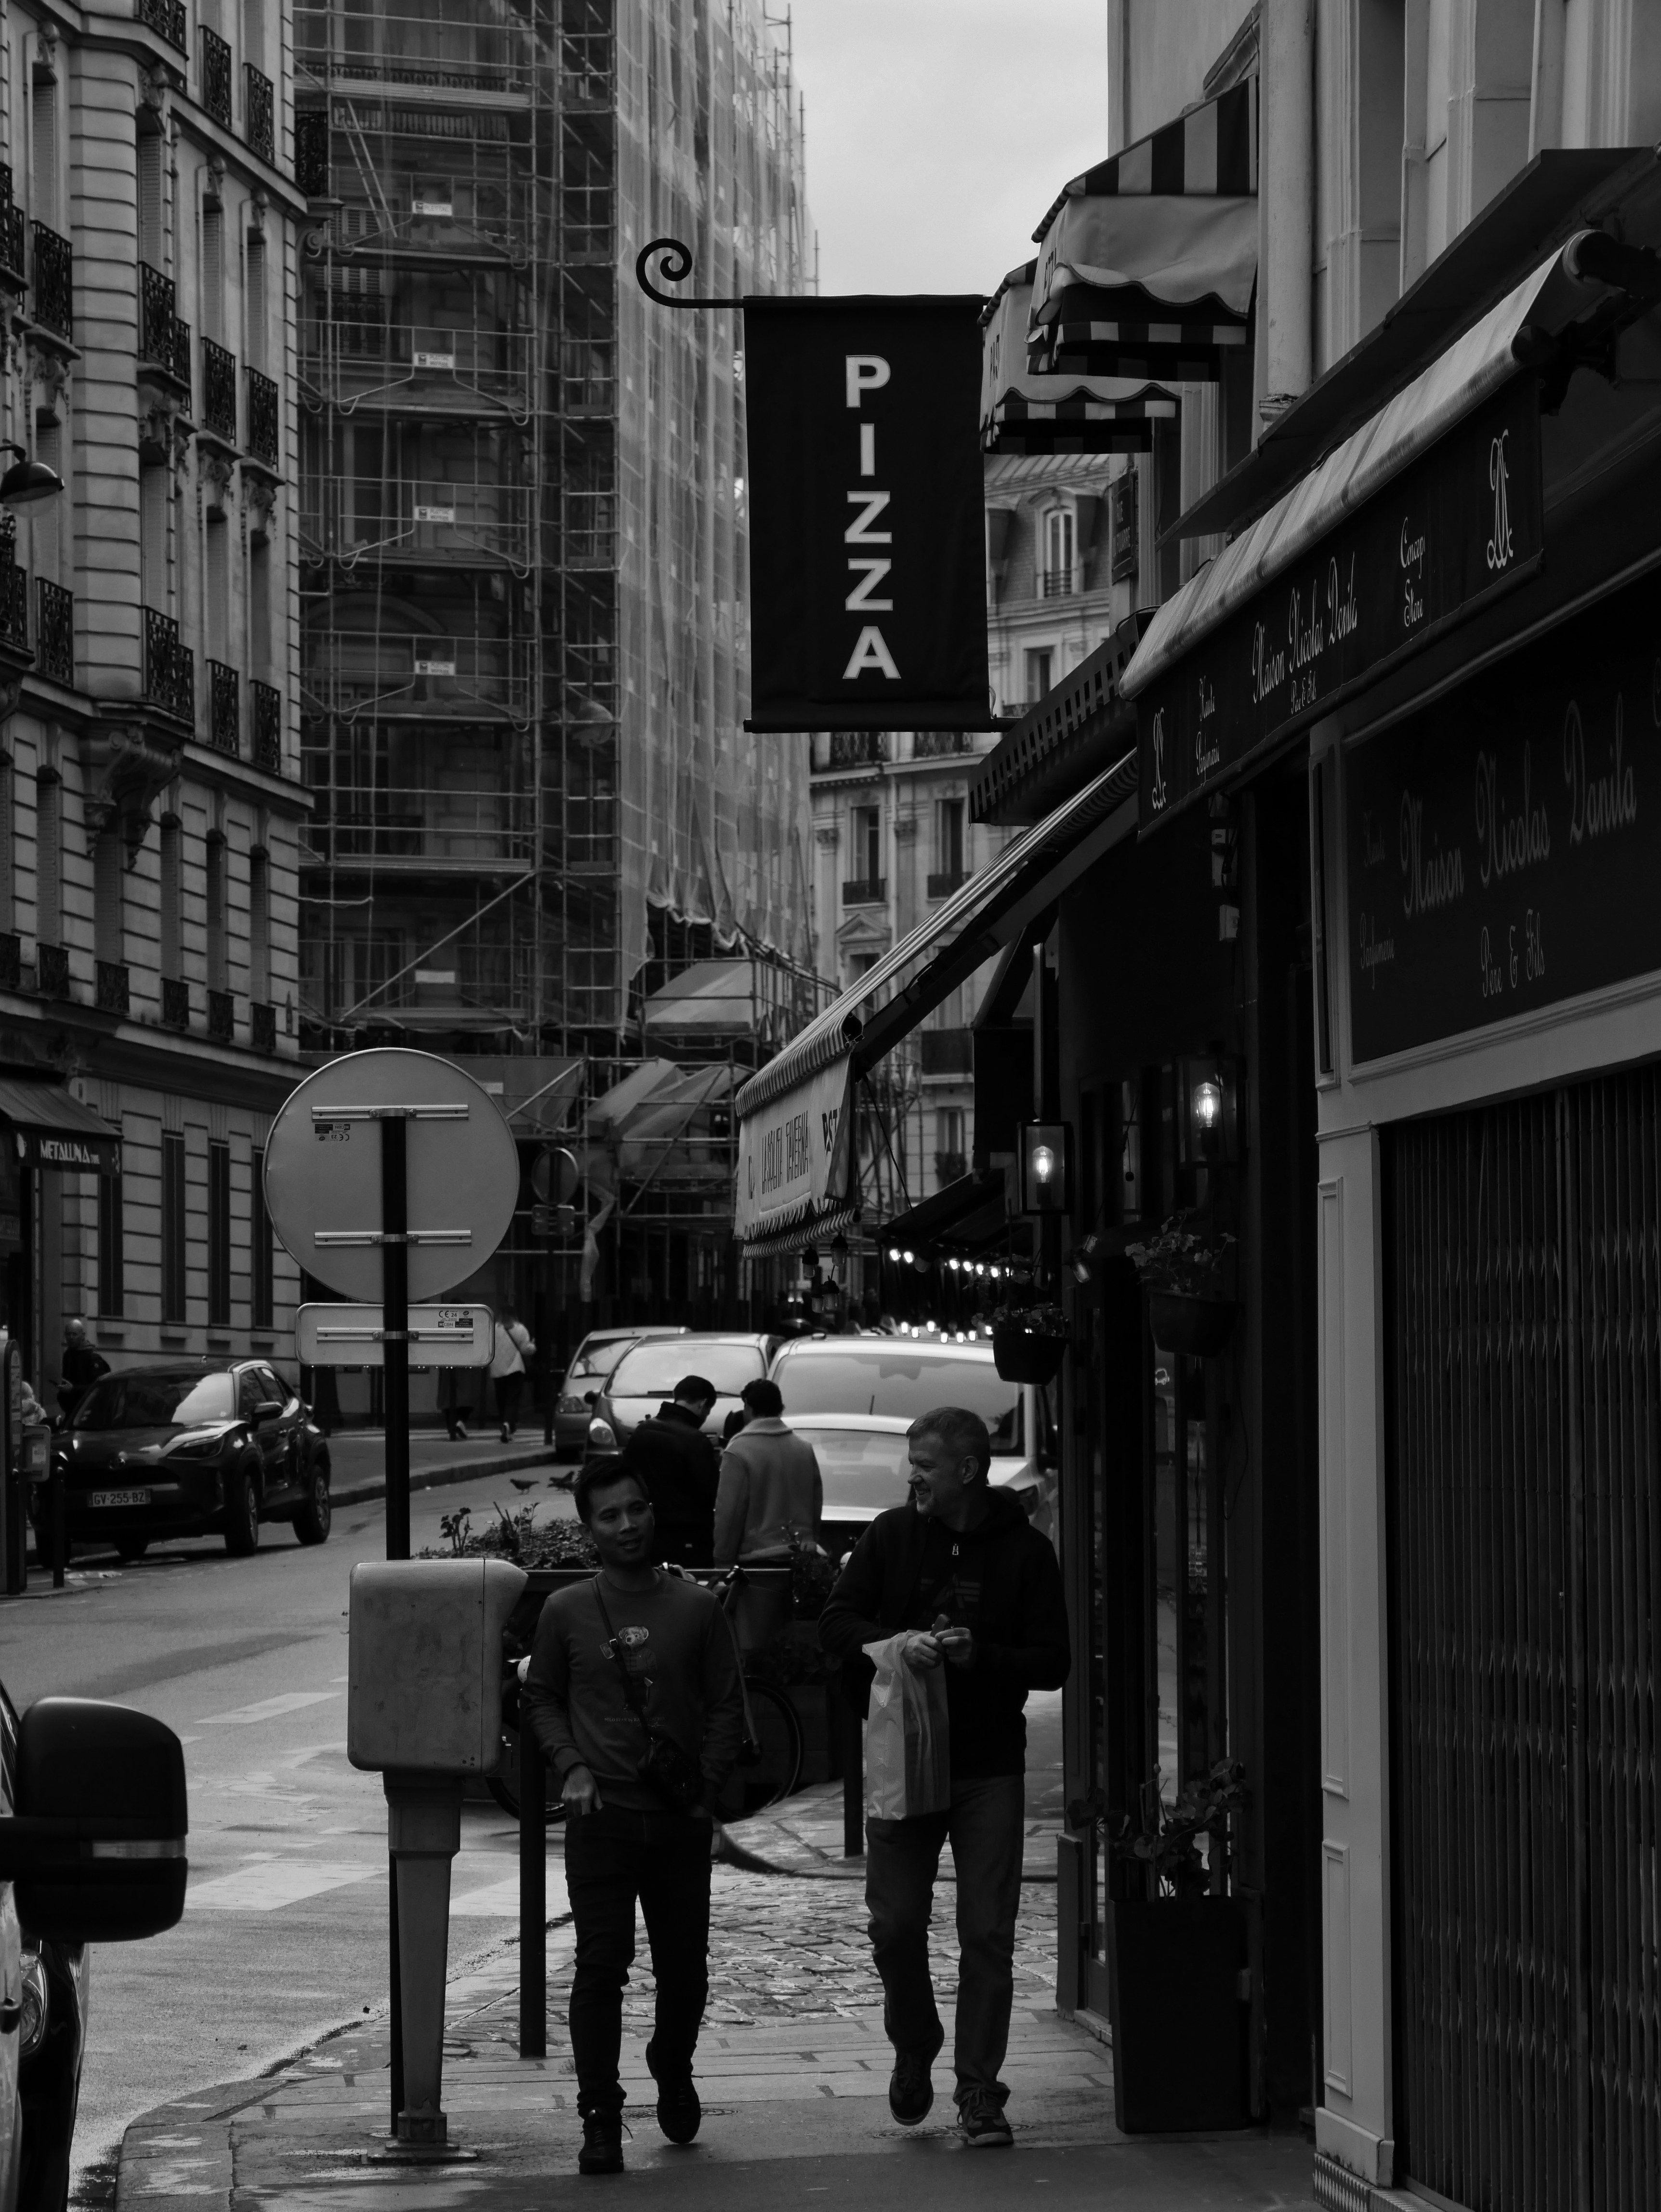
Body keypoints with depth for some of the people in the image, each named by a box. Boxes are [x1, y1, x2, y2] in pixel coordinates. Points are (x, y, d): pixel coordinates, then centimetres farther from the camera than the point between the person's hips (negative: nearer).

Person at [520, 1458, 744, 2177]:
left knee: (685, 1965, 10)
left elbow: (727, 1705, 7)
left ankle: (673, 2072, 38)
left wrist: (708, 1789, 0)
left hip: (681, 1819, 1)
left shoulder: (695, 1609, 2)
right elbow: (540, 1697, 11)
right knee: (601, 1963, -8)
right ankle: (600, 2119, -4)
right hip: (601, 1815, -1)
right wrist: (570, 1765, -3)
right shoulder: (566, 1612, 1)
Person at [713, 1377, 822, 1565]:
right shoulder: (805, 1449, 9)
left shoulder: (738, 1451, -9)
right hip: (803, 1559, 5)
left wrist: (723, 1563, -4)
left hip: (759, 1559, -5)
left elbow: (729, 1513, -9)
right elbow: (817, 1506, 14)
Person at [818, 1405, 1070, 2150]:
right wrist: (895, 1643, -16)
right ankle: (914, 2049, 27)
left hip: (990, 1768, -1)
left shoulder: (1025, 1551, -1)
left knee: (987, 1934, -2)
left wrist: (981, 1657, -19)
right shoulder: (892, 1535, 4)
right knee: (895, 1926, 1)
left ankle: (979, 2090, 4)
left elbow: (1053, 1663, -2)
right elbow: (835, 1624, 3)